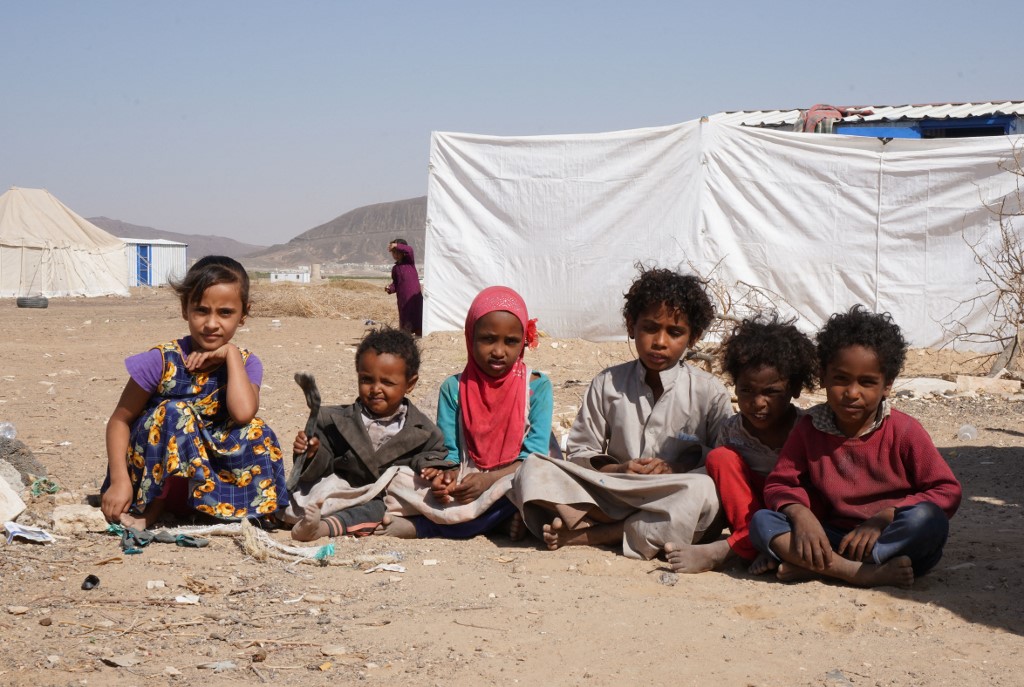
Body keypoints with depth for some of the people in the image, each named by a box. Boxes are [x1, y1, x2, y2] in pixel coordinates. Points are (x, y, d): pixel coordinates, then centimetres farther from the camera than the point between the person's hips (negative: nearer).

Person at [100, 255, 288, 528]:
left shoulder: (245, 364, -4)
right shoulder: (162, 361, -11)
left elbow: (243, 413, -26)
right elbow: (121, 420, -6)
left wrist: (231, 354, -19)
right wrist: (120, 481, -19)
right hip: (150, 481, -1)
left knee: (256, 434, -21)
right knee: (175, 413, -28)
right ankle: (151, 509, -17)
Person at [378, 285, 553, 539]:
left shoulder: (537, 386, 0)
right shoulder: (454, 388, 5)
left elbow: (534, 455, -7)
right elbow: (449, 452, 4)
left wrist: (488, 480, -23)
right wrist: (445, 478, -21)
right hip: (465, 483, 2)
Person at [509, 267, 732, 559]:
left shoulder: (709, 393, 4)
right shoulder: (608, 384, 10)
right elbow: (579, 451, 10)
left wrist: (678, 468, -15)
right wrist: (618, 469, -9)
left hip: (671, 507, -2)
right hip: (611, 495, 2)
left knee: (702, 490, -37)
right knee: (534, 469, -14)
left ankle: (586, 534, -27)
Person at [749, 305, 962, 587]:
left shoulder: (904, 431, -6)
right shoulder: (809, 428, 2)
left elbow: (947, 492, -8)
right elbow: (780, 483, 4)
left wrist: (883, 518, -20)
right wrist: (801, 515, -20)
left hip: (895, 541, -2)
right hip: (831, 539, 2)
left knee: (929, 520, -34)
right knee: (762, 521, -19)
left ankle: (808, 567, -29)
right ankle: (865, 573, -32)